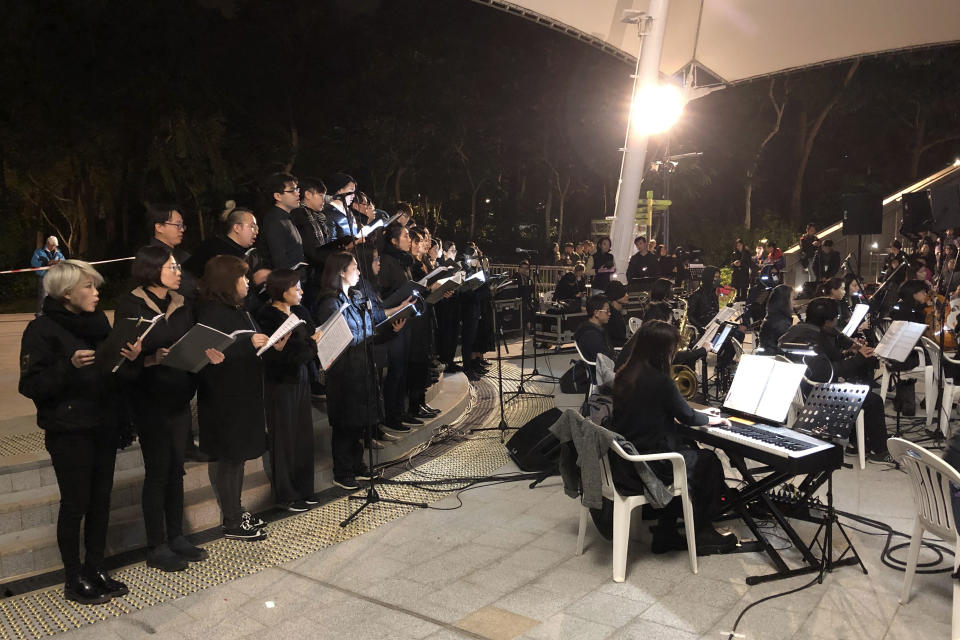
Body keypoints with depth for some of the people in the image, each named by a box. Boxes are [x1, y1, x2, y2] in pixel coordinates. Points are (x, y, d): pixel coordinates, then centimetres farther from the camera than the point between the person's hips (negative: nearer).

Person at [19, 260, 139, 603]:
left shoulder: (98, 322, 10)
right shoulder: (43, 330, -10)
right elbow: (30, 385, -15)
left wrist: (129, 358, -2)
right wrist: (69, 365, -27)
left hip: (104, 427, 6)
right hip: (68, 431, -6)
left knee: (101, 499, 11)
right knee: (76, 503, 1)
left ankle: (95, 568, 25)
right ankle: (74, 579, 16)